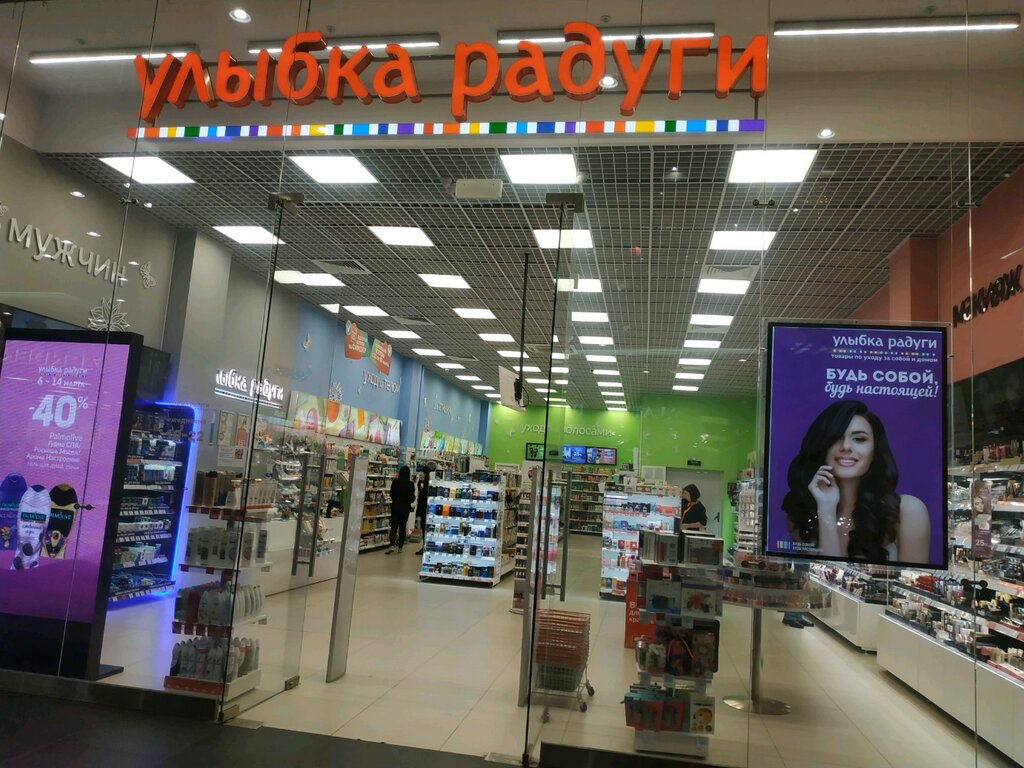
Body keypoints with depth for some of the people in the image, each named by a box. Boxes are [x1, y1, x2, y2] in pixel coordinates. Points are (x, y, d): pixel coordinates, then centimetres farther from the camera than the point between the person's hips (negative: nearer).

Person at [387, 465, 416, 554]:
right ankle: (400, 547, 15)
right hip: (405, 508, 0)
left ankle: (392, 545, -16)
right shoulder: (410, 484, -12)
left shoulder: (395, 482, -7)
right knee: (402, 527, 11)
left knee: (394, 526, 2)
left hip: (395, 506, 0)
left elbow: (391, 494, 4)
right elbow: (412, 498, -7)